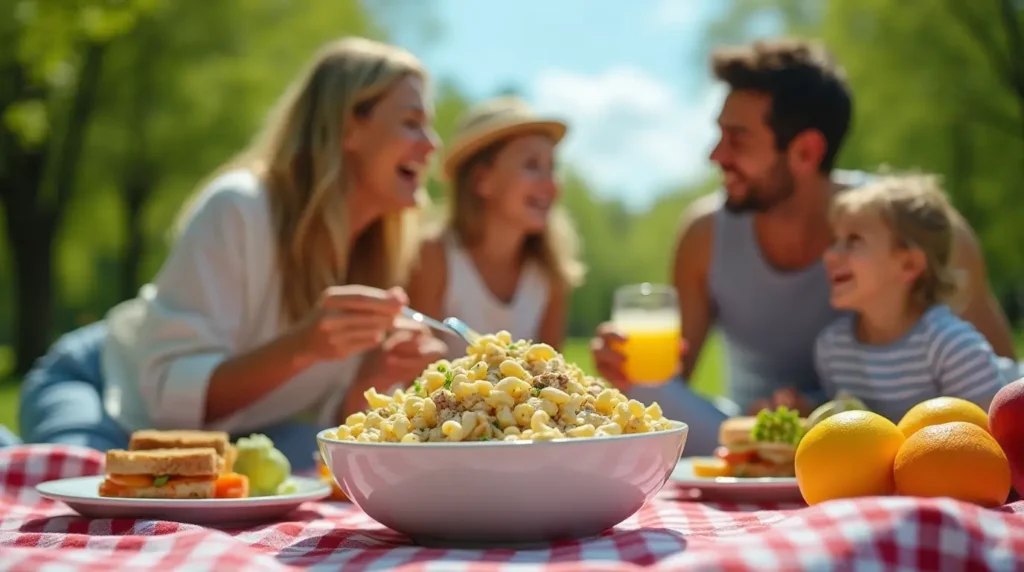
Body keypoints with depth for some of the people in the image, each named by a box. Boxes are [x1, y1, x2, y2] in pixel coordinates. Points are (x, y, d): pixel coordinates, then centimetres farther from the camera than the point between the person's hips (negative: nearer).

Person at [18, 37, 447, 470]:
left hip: (218, 438, 6)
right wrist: (301, 346, -44)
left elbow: (329, 424, -7)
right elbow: (172, 396, -29)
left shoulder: (380, 255, -11)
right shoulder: (238, 209, -28)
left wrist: (370, 380, -29)